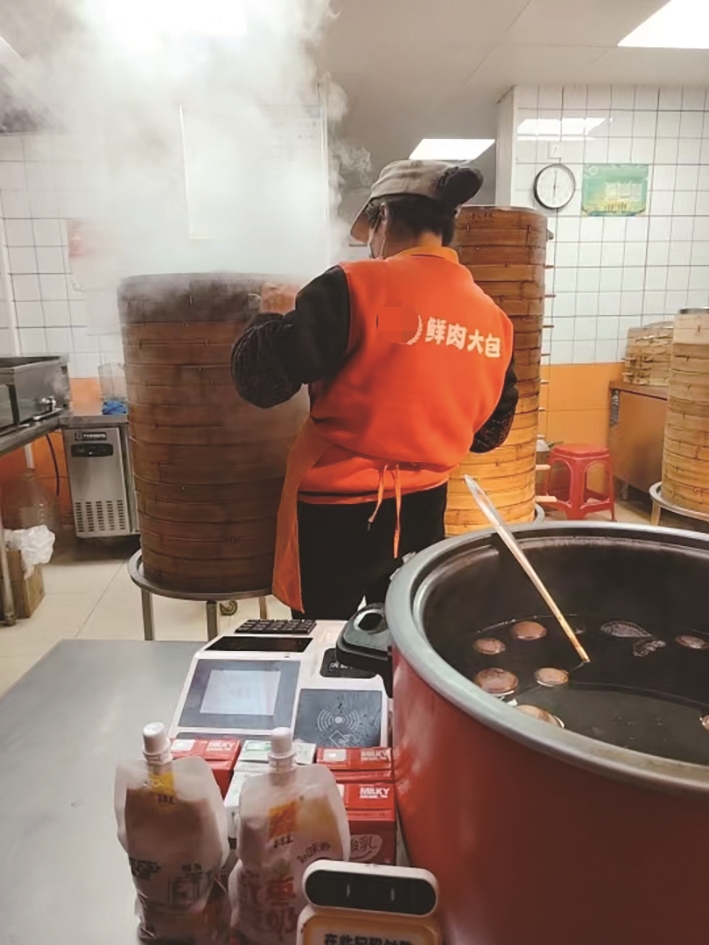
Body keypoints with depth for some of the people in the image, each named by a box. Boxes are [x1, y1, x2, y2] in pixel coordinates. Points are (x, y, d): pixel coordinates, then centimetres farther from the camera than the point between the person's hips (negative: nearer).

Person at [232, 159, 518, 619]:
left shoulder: (354, 287, -15)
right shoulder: (493, 318, 1)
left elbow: (260, 381, -15)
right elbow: (490, 432, 10)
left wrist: (272, 316, 4)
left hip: (338, 512, -5)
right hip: (424, 511, 5)